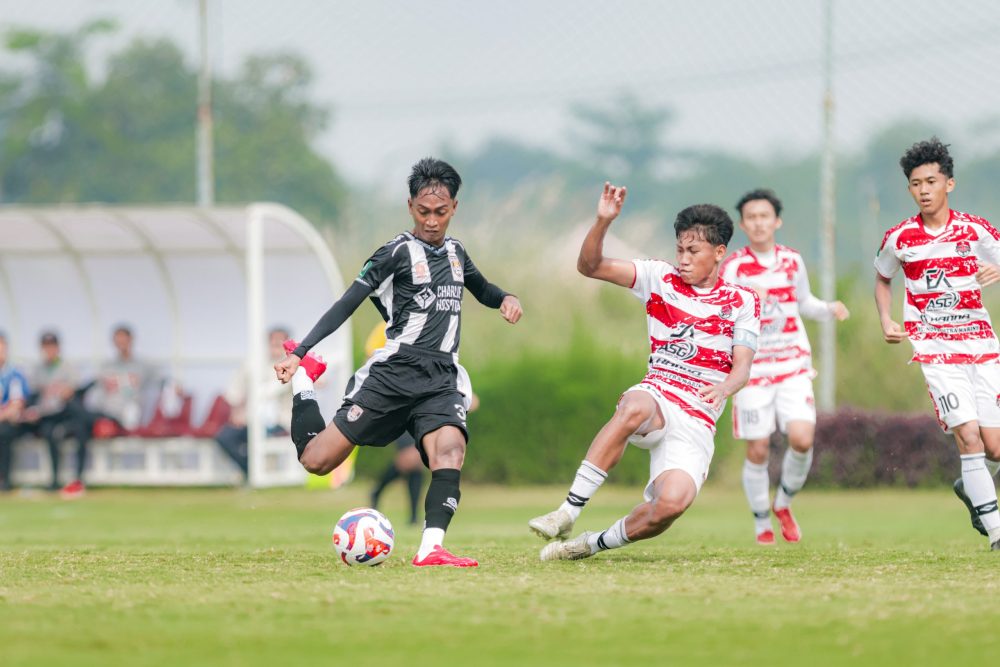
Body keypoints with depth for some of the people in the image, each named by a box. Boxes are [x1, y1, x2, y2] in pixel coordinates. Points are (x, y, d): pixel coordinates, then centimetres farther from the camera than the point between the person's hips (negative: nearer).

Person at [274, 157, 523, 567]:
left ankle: (431, 548, -35)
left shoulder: (455, 253, 17)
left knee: (450, 449, -28)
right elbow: (346, 306, -7)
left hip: (442, 380, 4)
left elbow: (482, 289, 39)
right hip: (392, 374, -4)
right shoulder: (398, 252, -3)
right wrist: (297, 355, -16)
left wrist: (506, 298, 14)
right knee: (316, 460, -7)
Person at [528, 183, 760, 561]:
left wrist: (723, 388, -28)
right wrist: (603, 222, -16)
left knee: (672, 503, -29)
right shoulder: (660, 279, 9)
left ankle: (596, 543, -2)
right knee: (634, 409, -40)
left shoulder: (742, 302, 6)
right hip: (656, 398, 0)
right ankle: (567, 513, -35)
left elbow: (742, 368, -4)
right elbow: (590, 266, 2)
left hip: (697, 423, 0)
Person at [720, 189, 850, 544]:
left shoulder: (792, 261, 5)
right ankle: (762, 522, 17)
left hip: (793, 367, 2)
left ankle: (784, 503, 12)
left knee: (802, 439, -14)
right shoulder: (733, 267, -7)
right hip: (752, 369, -2)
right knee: (757, 450, -2)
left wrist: (829, 309, 1)